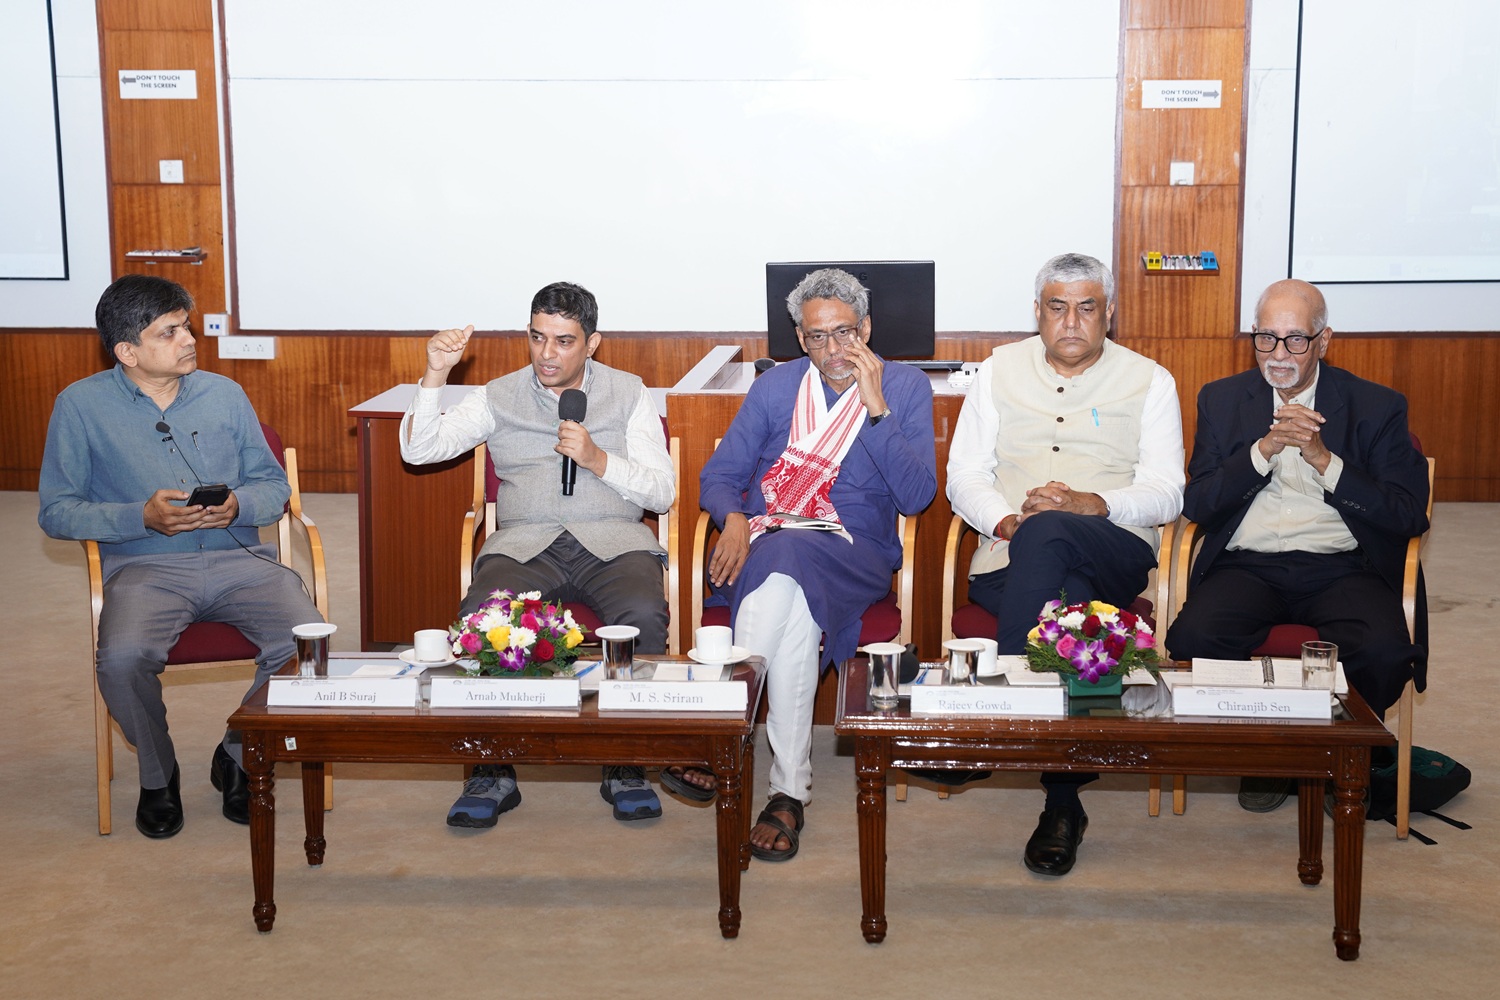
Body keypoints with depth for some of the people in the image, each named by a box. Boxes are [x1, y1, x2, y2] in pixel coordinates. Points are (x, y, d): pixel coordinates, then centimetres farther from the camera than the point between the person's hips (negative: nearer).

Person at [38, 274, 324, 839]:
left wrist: (238, 505, -9)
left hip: (237, 559, 2)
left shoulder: (224, 395, 13)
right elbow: (56, 511, 2)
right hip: (145, 568, -2)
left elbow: (274, 486, 15)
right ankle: (158, 775, 0)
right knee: (122, 659, -33)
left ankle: (239, 758, 3)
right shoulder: (82, 406, 4)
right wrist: (142, 517, -13)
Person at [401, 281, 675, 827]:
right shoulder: (499, 397, 15)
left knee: (643, 616, -34)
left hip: (613, 541, 0)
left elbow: (662, 491, 7)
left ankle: (627, 767, -17)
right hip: (525, 544, 1)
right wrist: (435, 375, -8)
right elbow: (419, 449, 4)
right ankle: (492, 772, -17)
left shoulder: (628, 393, 14)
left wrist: (599, 460, -8)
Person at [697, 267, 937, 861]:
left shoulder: (906, 388, 8)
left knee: (787, 560, -38)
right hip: (763, 543, 2)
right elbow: (718, 476, 15)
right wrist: (734, 519, -9)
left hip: (854, 553, -2)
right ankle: (789, 790, -38)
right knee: (797, 608, -37)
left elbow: (916, 497, -4)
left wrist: (876, 408, -12)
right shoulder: (775, 388, 16)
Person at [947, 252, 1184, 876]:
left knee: (1046, 534, -39)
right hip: (1012, 555, 2)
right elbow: (964, 475, 11)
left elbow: (1166, 493, 4)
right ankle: (1064, 801, -32)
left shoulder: (1149, 381, 14)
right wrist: (1005, 520, -11)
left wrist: (1091, 504, -16)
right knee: (1069, 606, -36)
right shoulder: (999, 370, 19)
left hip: (1116, 552, -1)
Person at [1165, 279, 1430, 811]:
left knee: (1385, 653, -32)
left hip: (1340, 568, -1)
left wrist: (1324, 459, -12)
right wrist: (1264, 449, -11)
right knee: (1190, 639, -30)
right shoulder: (1221, 399, 13)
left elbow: (1409, 516, -1)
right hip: (1246, 566, 1)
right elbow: (1198, 505, 3)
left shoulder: (1378, 407, 8)